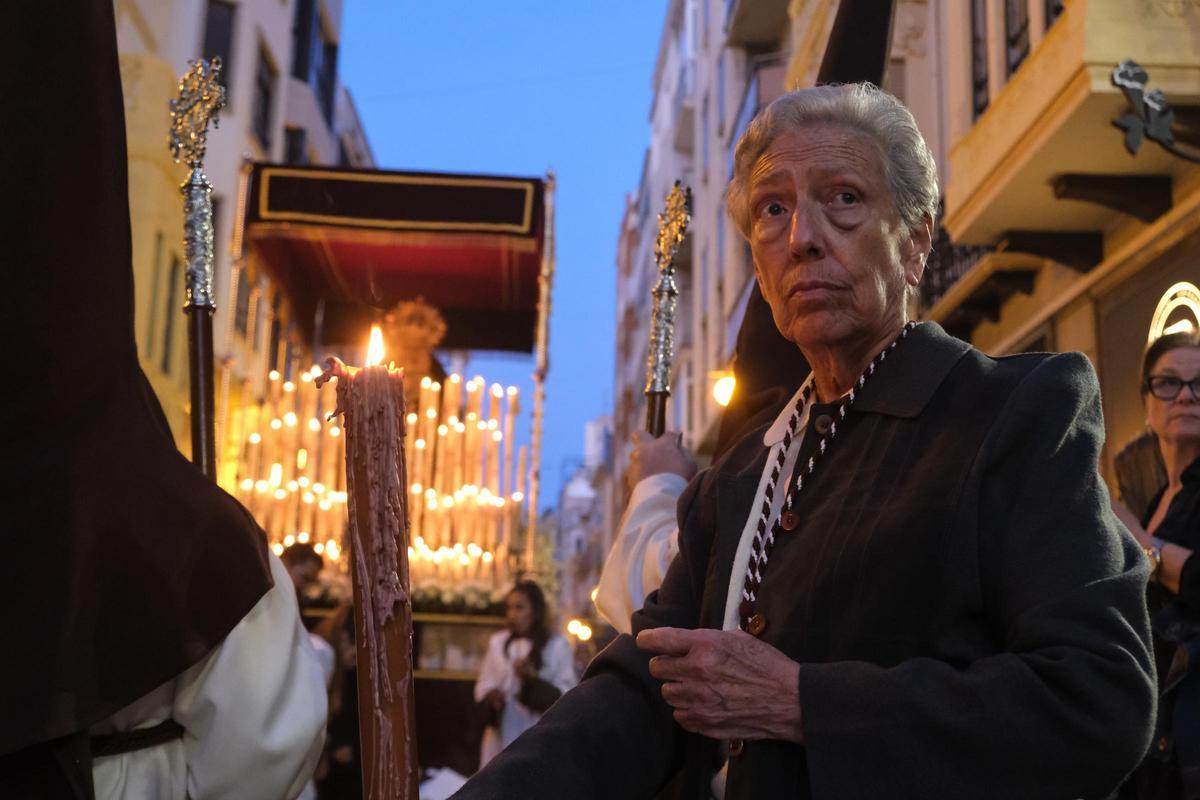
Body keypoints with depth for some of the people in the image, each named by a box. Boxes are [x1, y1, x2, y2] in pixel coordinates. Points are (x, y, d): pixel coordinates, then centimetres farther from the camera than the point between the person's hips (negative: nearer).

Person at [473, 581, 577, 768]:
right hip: (501, 735, 3)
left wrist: (533, 680, -18)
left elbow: (566, 694, -5)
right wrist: (490, 694, -8)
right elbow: (485, 682, 14)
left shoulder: (558, 646, -3)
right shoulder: (497, 642, 9)